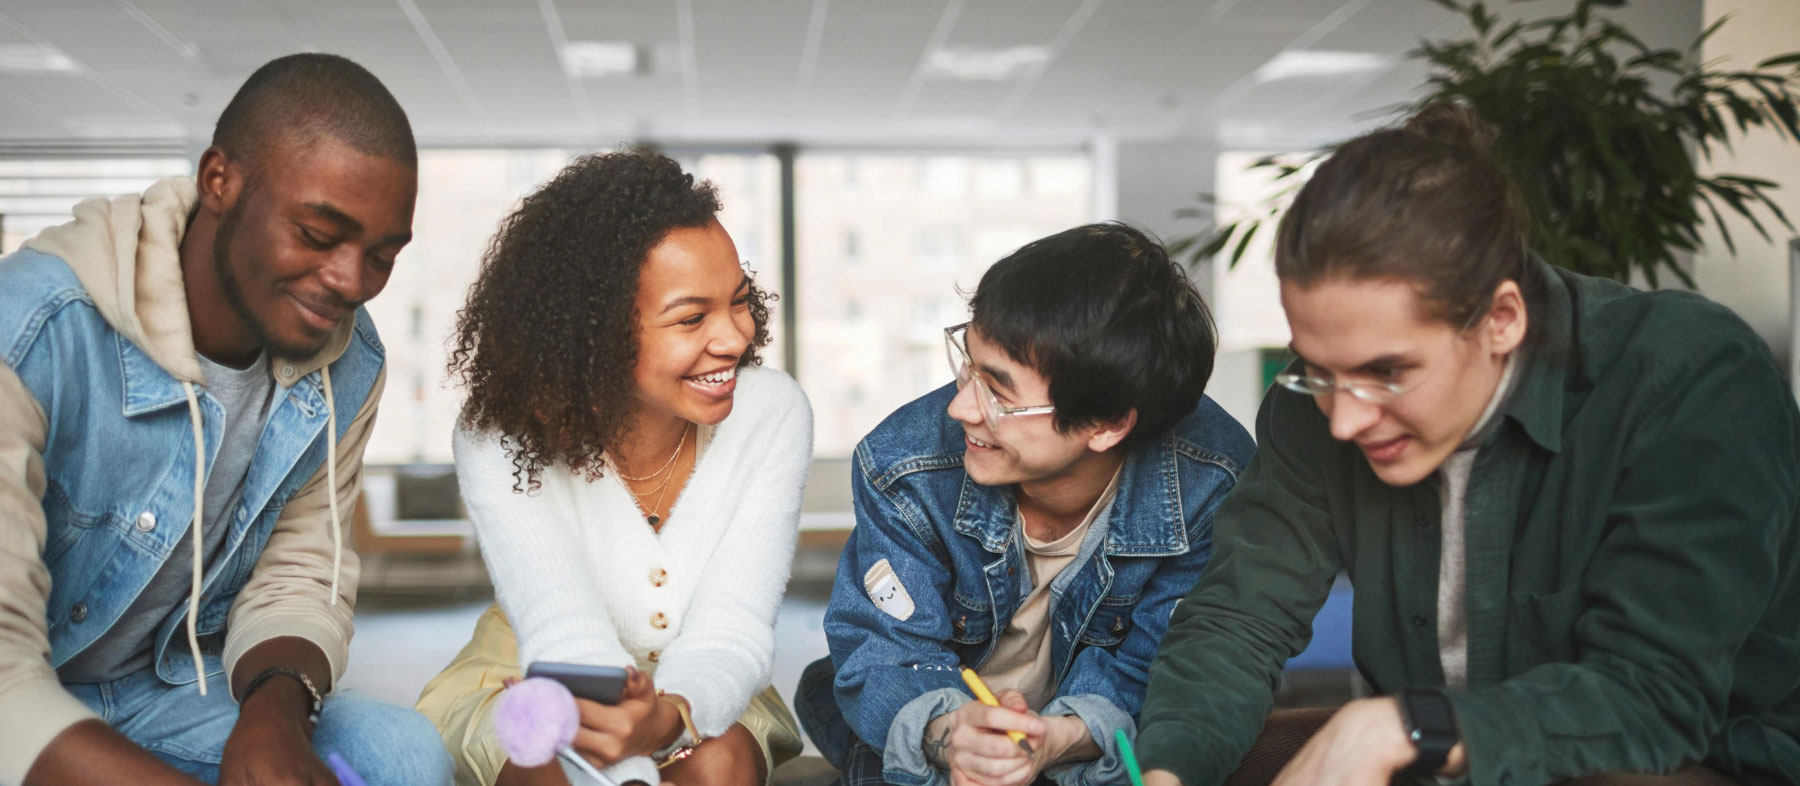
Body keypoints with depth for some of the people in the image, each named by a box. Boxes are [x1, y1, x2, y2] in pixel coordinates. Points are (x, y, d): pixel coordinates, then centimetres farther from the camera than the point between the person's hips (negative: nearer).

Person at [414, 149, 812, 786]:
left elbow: (729, 636, -25)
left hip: (693, 693, 2)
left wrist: (664, 720, -50)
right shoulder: (499, 440, -24)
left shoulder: (772, 415, -19)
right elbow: (567, 642, -34)